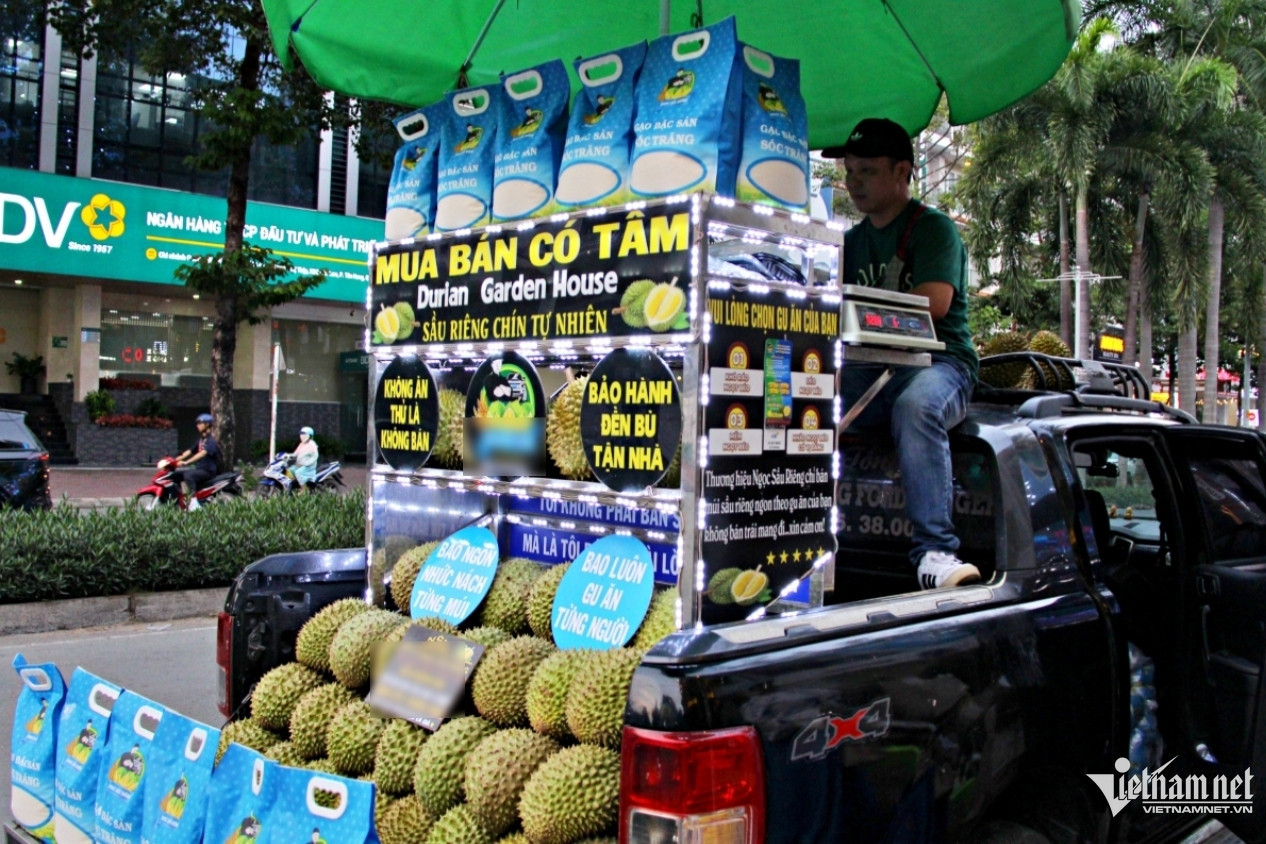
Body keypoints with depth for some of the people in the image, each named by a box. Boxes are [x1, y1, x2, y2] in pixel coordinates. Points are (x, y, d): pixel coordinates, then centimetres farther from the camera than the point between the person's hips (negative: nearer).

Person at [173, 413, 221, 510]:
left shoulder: (211, 440, -13)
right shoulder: (201, 439, 17)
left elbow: (203, 453, -28)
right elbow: (190, 451, 16)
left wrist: (186, 462, -36)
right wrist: (177, 459, 1)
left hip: (208, 470, -10)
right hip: (199, 469, 10)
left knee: (188, 475, -32)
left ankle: (193, 500, -37)